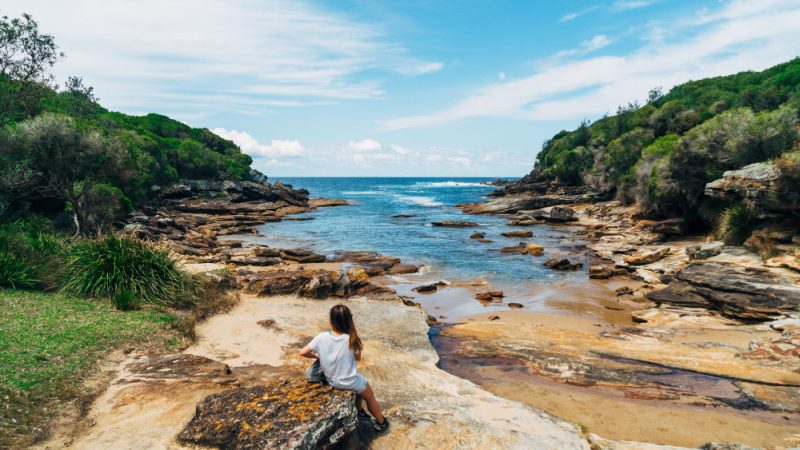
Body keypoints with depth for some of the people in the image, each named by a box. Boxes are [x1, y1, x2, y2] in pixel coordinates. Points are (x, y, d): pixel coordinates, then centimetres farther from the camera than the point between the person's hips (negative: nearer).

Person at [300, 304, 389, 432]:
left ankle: (360, 412, 47)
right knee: (370, 398, 26)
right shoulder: (351, 339, -25)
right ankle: (381, 422, 43)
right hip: (350, 381, -4)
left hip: (332, 380, 4)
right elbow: (358, 358, -8)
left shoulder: (321, 337, -20)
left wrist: (317, 356, 4)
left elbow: (303, 353, -13)